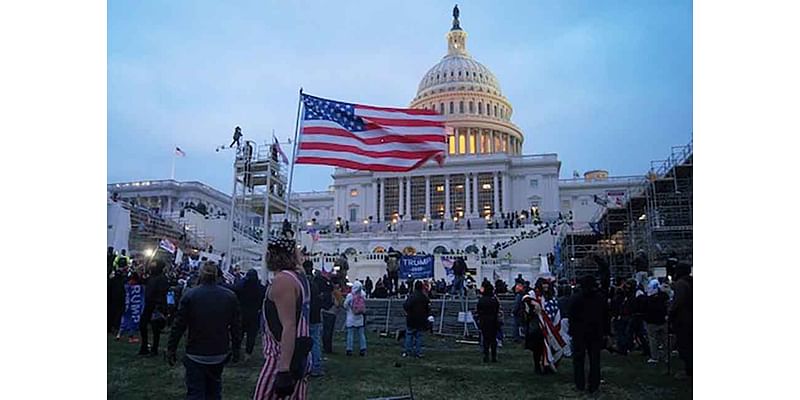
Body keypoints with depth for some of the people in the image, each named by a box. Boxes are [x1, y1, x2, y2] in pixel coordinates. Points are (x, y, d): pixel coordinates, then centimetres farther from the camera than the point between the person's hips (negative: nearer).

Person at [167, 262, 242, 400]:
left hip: (196, 355, -3)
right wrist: (236, 350, 10)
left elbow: (178, 326, -8)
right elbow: (236, 326, 0)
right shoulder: (230, 296, -3)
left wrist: (171, 349, 3)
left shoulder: (190, 295, -10)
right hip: (220, 354, 3)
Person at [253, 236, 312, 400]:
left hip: (283, 358, -9)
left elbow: (288, 327, -22)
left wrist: (283, 369, -24)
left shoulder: (282, 280, -15)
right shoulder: (300, 277, 13)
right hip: (300, 355, 9)